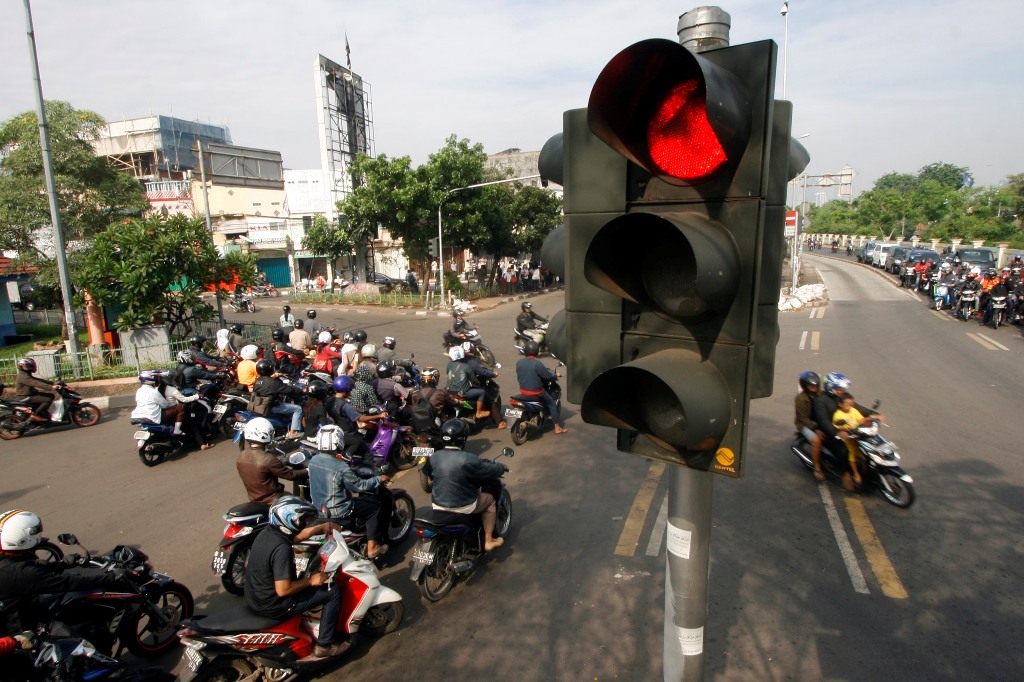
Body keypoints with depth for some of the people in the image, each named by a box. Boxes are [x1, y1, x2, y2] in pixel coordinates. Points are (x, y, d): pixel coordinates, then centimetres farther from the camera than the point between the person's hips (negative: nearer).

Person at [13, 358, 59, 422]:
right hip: (26, 398, -10)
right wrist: (51, 387, -41)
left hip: (31, 394, 10)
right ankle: (35, 414, -15)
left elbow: (40, 380, 11)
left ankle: (43, 412, 16)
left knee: (51, 395, 10)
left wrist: (53, 383, 2)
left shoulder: (27, 375, 12)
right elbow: (36, 383, -33)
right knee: (48, 399, -22)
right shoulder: (23, 377, -21)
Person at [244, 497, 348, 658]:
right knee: (334, 592, -1)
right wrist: (311, 581, -16)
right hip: (273, 607, -9)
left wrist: (324, 527, 13)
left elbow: (299, 535, 15)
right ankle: (325, 645, 8)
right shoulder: (281, 548, -30)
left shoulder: (267, 532, -3)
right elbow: (283, 590, -29)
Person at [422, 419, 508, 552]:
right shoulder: (469, 459, -21)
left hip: (438, 505, 5)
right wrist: (502, 467, 14)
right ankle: (489, 541, 24)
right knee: (489, 500, 21)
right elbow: (490, 470, -8)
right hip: (463, 506, -4)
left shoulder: (434, 457, -6)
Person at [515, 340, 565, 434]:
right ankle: (558, 427, 13)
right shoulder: (537, 363, -21)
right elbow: (548, 376, -15)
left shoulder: (519, 362, -3)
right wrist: (555, 375, 6)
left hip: (523, 390, 7)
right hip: (536, 392, -6)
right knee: (552, 404, 11)